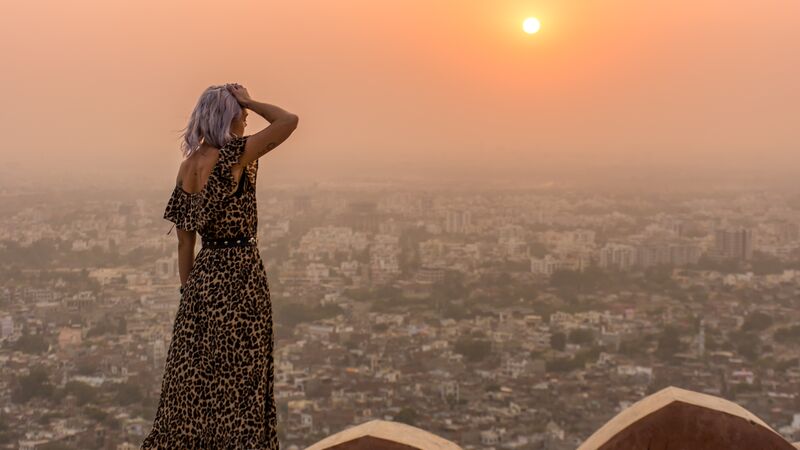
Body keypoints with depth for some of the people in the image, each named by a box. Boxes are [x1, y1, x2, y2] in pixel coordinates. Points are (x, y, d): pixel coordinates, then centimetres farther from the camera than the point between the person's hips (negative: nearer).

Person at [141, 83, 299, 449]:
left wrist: (189, 292, 15)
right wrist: (248, 102, -4)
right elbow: (289, 121, -17)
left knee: (194, 378, 15)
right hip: (239, 274, -7)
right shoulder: (232, 157, -15)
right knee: (237, 379, 4)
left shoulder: (187, 166, 6)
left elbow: (185, 242, 9)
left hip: (203, 275, 7)